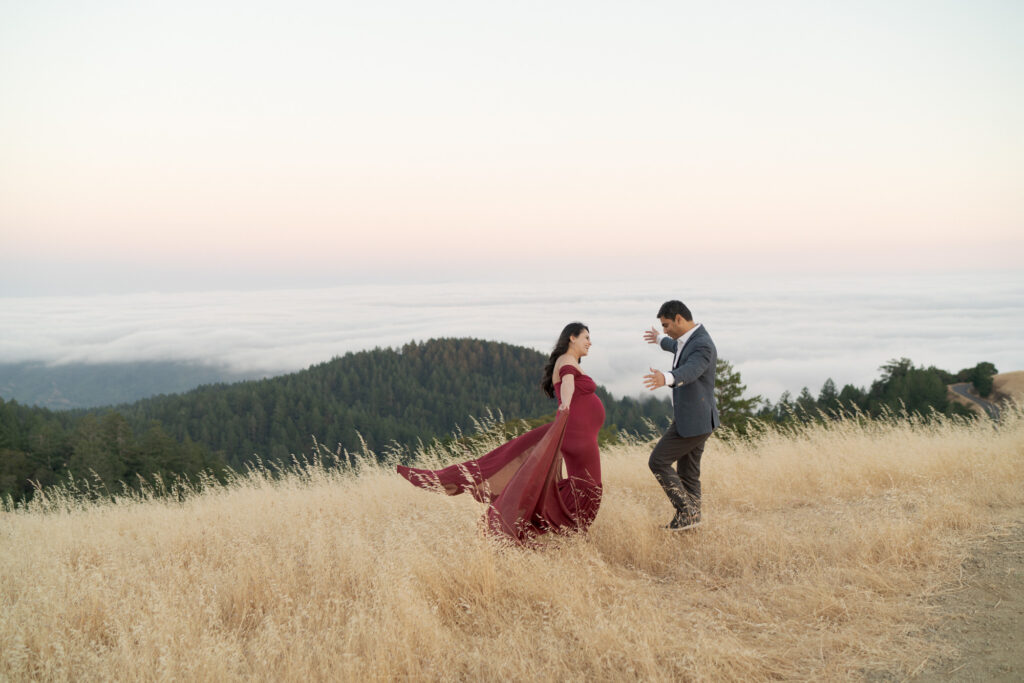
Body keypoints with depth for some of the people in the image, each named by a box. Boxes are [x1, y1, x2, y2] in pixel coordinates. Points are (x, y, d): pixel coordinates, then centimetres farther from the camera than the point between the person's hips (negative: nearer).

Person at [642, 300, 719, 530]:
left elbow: (689, 371, -42)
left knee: (658, 462, -5)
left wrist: (666, 378, -63)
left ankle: (687, 511, 0)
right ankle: (691, 520, 18)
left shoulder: (703, 346, -21)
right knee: (687, 473, 13)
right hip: (693, 419, 10)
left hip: (693, 421, -10)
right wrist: (661, 340, 57)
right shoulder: (689, 340, 11)